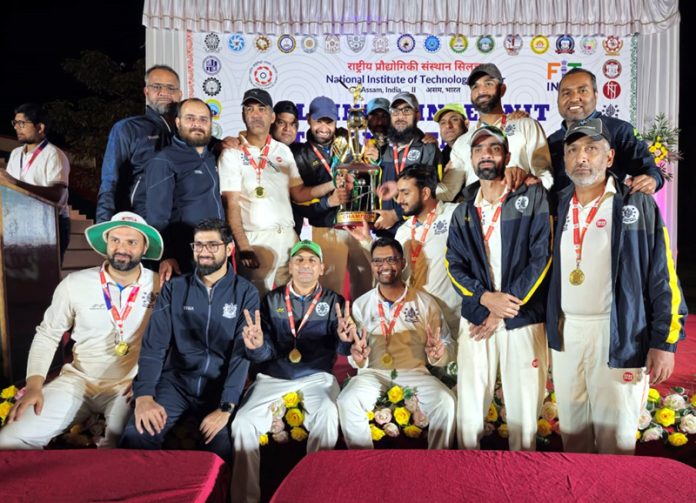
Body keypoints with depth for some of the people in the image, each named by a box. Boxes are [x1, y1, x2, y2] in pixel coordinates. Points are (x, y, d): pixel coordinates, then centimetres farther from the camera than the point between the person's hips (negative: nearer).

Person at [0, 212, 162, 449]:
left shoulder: (160, 287, -7)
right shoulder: (75, 283, -4)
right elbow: (47, 334, 6)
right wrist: (34, 385, -5)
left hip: (130, 386, -1)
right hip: (78, 380, 2)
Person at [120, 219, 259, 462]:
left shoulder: (245, 293, 0)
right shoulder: (174, 288, 6)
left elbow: (242, 352, -9)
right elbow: (154, 343, -2)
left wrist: (226, 408, -20)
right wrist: (144, 395, -18)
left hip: (220, 386, -1)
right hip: (175, 381, 2)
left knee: (224, 446, -27)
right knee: (135, 437, -24)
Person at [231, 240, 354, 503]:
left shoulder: (334, 301, 5)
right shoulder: (272, 299, 6)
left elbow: (341, 350, -6)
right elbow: (266, 355, 0)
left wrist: (345, 338, -31)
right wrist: (257, 346, -25)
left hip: (316, 376, -1)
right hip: (274, 377, 1)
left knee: (327, 415, -32)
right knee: (243, 422, -22)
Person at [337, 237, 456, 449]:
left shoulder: (426, 303, 5)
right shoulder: (360, 305, 8)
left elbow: (448, 345, 4)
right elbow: (356, 358, 8)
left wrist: (438, 354, -19)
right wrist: (357, 357, -16)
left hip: (415, 373, 0)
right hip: (373, 374, 1)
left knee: (445, 401, -28)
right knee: (347, 402, -28)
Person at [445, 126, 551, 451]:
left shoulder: (533, 198, 1)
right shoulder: (463, 212, 12)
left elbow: (542, 257, -6)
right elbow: (455, 266, 8)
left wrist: (504, 312, -9)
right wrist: (486, 298, -12)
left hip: (523, 318, -2)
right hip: (475, 317, 3)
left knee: (524, 405, 3)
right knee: (469, 402, 4)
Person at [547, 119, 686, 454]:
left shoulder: (638, 206, -4)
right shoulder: (558, 206, 8)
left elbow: (662, 277, -6)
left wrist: (664, 342, -9)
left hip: (618, 335, -4)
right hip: (565, 332, 4)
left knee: (615, 434, 4)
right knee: (571, 427, 15)